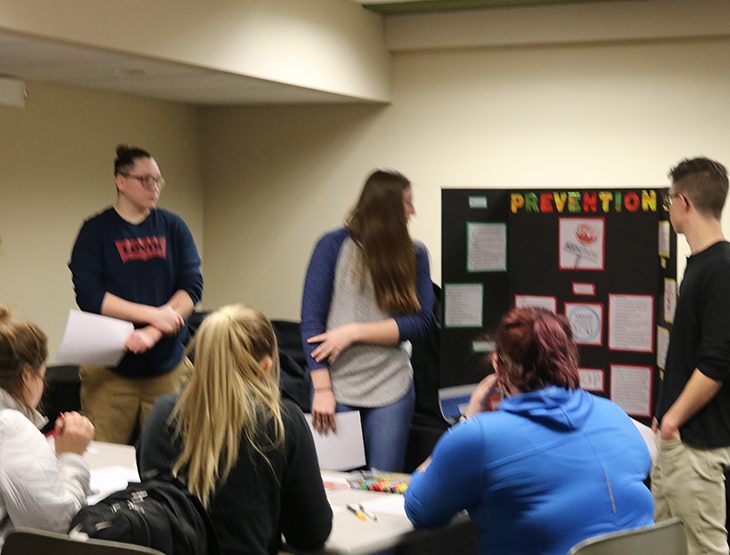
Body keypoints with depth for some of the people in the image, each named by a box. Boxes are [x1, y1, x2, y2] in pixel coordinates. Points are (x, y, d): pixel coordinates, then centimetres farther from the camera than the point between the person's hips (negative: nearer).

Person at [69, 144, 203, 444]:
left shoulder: (173, 227, 6)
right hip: (110, 369, -2)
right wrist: (153, 314, -16)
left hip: (167, 366, 2)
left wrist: (152, 334, -15)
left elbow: (192, 286, -2)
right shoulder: (96, 231, 0)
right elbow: (89, 296, -9)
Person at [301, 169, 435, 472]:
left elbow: (421, 321, -3)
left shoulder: (414, 255, 5)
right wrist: (321, 389, -10)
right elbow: (311, 319, -5)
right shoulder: (335, 245, -3)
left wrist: (354, 332, -11)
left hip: (391, 388, 2)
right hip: (336, 388, -2)